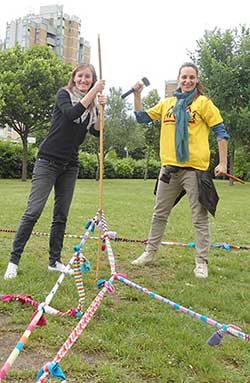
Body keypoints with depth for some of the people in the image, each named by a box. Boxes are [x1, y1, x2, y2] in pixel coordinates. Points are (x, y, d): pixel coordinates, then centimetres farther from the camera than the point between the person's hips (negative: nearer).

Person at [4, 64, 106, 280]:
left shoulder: (91, 106, 12)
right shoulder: (64, 94, -1)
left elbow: (97, 132, -2)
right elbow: (71, 113, -22)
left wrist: (101, 109, -14)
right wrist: (93, 92, -20)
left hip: (70, 165, 5)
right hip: (48, 161, -5)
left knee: (61, 215, 7)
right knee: (33, 211, -9)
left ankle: (55, 261, 16)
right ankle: (14, 260, -3)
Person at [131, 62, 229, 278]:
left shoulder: (203, 103, 1)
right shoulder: (167, 103, 13)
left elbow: (221, 132, -1)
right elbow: (142, 117, 18)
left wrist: (222, 163, -7)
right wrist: (137, 95, 6)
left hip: (195, 167, -5)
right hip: (169, 167, 5)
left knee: (200, 217, 0)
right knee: (159, 214, 14)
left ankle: (202, 262, 9)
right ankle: (150, 252, 28)